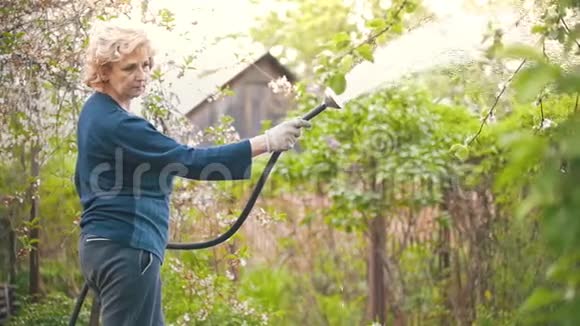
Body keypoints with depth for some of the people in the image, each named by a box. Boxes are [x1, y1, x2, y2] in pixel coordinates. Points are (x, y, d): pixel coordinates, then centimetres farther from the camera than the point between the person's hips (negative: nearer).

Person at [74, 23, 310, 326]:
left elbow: (84, 180, 24)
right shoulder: (115, 124, -20)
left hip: (105, 245, 11)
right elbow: (190, 161, -26)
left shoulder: (96, 113, 12)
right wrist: (266, 142, -27)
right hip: (125, 250, -11)